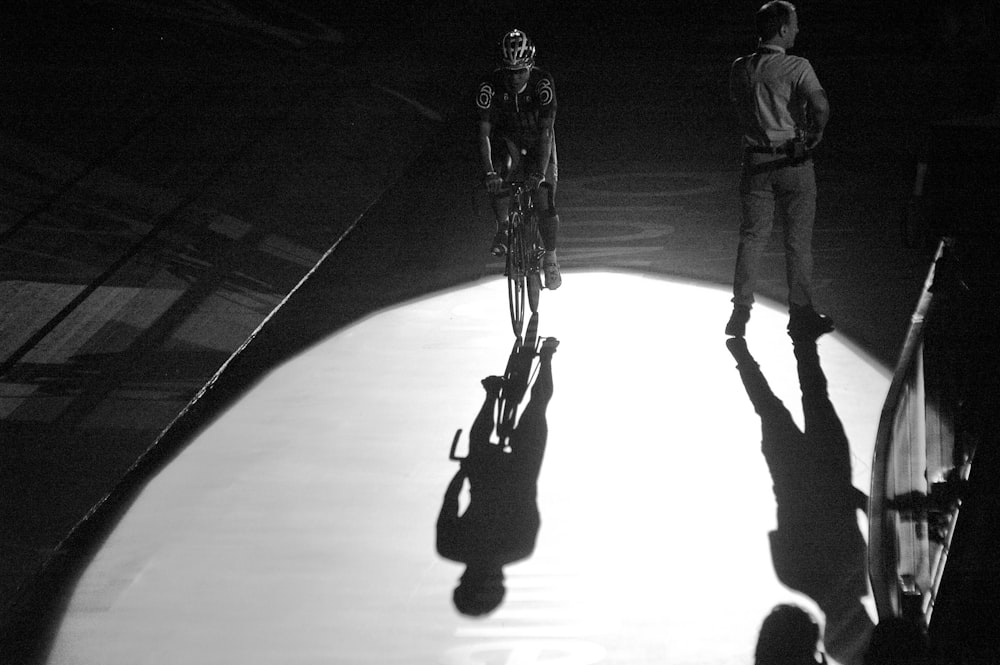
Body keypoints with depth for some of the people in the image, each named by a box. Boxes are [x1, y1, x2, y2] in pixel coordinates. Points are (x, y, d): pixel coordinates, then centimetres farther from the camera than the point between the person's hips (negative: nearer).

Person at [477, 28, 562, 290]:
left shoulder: (542, 82, -30)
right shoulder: (491, 84, -27)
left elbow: (547, 131, -32)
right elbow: (484, 133, -28)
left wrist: (540, 171, -42)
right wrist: (488, 171, -42)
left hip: (538, 140, 0)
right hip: (507, 138, 1)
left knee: (544, 198, -13)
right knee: (498, 178, -31)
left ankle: (550, 258, 6)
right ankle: (503, 227, -6)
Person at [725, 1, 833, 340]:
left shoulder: (739, 68, 3)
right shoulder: (797, 67, -14)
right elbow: (820, 106, -25)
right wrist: (815, 134, -8)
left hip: (755, 159, 4)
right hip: (793, 159, -4)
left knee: (752, 236, 10)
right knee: (798, 239, 5)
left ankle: (741, 312, 9)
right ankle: (800, 312, 11)